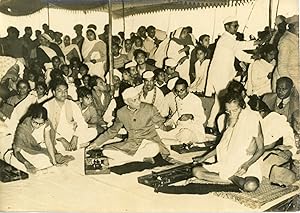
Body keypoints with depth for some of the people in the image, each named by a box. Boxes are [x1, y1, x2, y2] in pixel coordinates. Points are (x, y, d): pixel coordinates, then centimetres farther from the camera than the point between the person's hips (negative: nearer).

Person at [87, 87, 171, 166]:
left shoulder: (149, 109, -5)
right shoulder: (121, 113, 4)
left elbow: (161, 123, 4)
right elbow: (112, 131, 16)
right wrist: (96, 143, 14)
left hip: (149, 141, -3)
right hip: (131, 144, 4)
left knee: (154, 149, -39)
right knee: (107, 151, -18)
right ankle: (142, 158, -18)